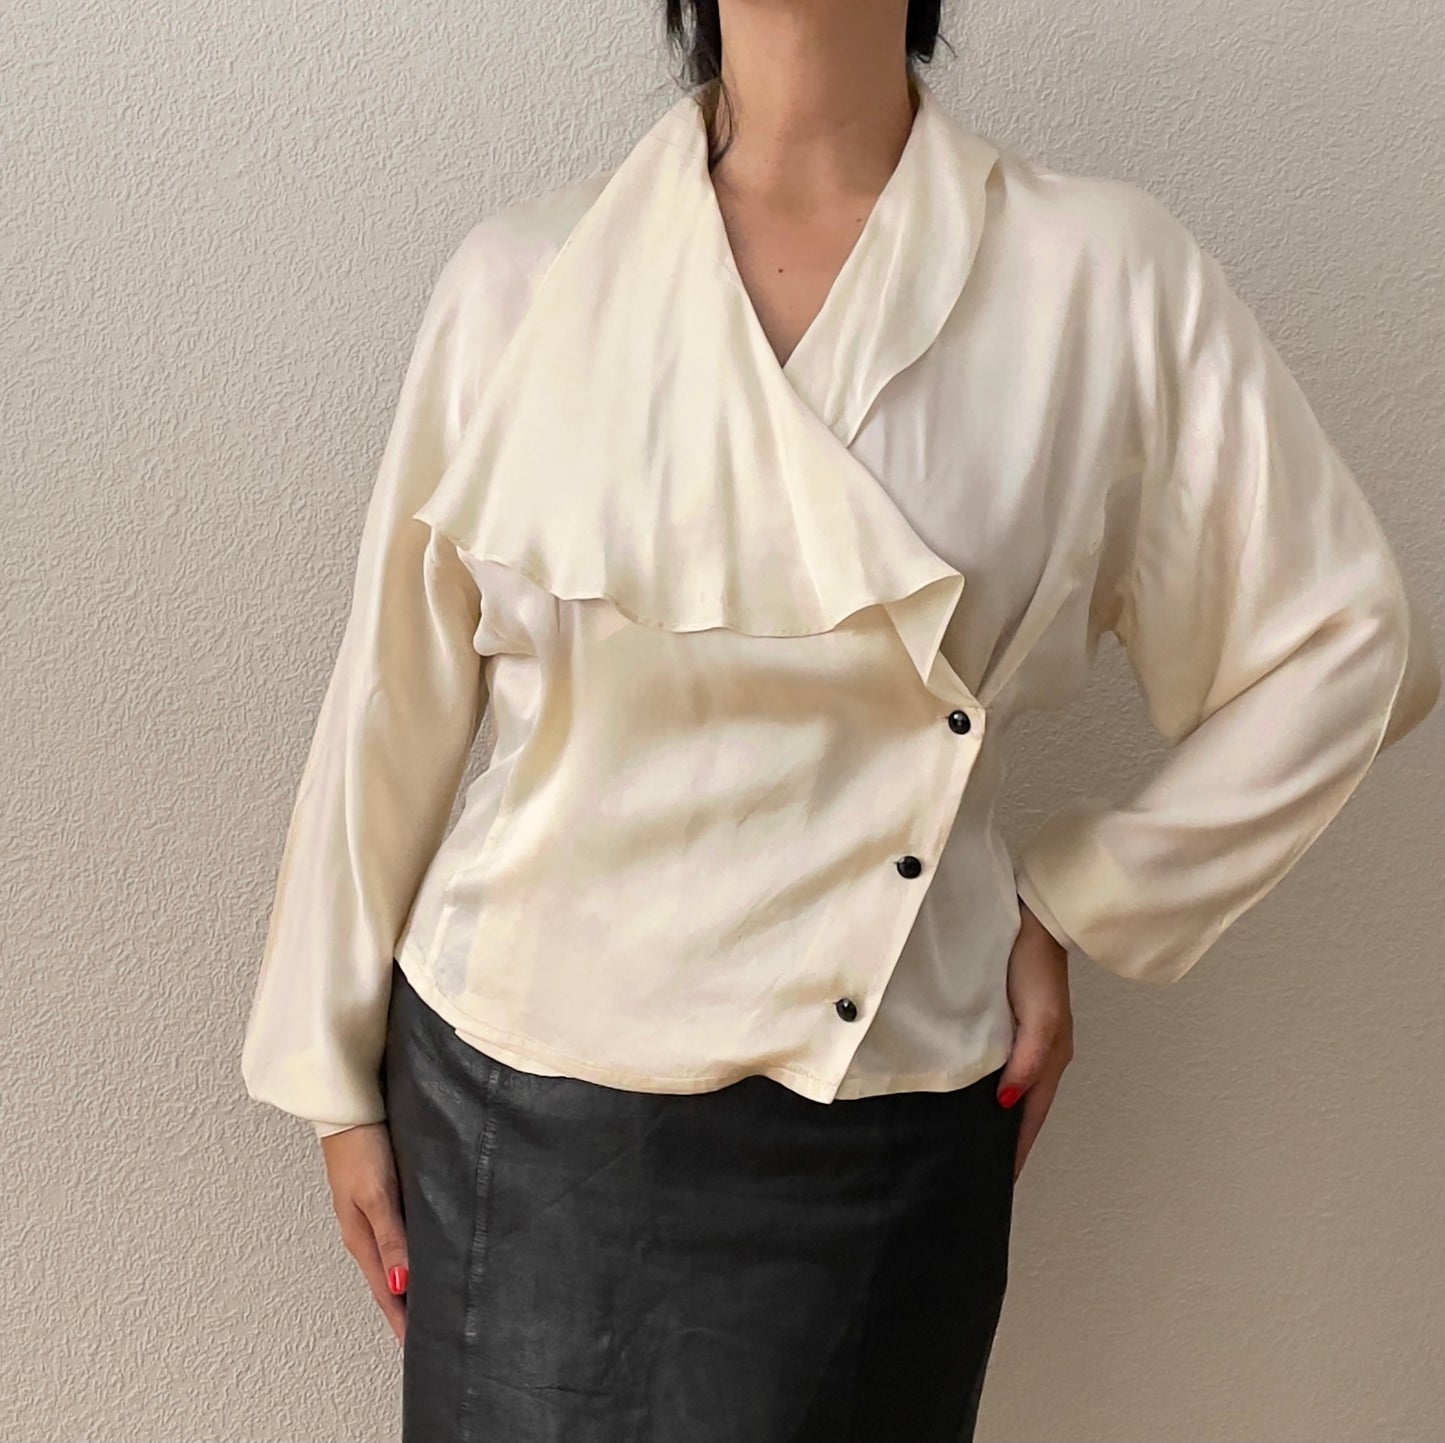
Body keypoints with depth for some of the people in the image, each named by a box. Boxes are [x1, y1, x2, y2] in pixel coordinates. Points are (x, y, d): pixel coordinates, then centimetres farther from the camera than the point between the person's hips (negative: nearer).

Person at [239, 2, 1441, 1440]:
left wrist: (1068, 905, -1)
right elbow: (395, 701, 3)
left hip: (876, 1144, 0)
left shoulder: (1102, 280, -7)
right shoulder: (521, 278, -4)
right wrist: (336, 1073, 9)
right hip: (509, 1106, 1)